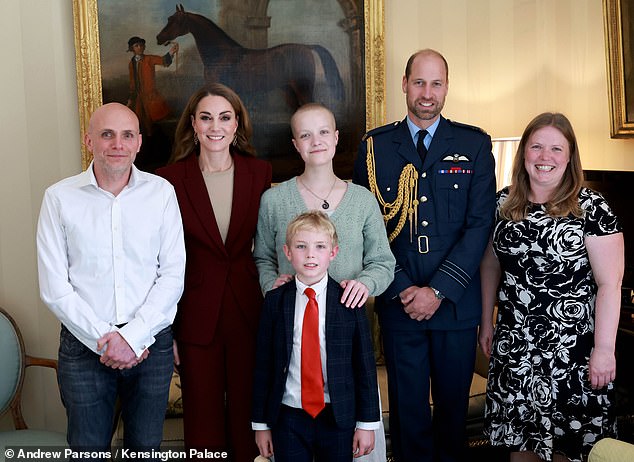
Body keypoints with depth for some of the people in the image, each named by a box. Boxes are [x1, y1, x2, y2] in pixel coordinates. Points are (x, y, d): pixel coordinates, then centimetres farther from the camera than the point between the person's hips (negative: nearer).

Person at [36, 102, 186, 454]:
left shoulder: (161, 192, 0)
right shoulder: (59, 197, -3)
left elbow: (172, 275, -3)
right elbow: (54, 287, -5)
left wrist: (134, 336, -12)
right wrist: (105, 339, -11)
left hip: (151, 343, 1)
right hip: (83, 344, -1)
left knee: (146, 447, 14)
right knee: (87, 448, 11)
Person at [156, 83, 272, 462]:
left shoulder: (259, 172, 1)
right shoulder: (170, 179, -5)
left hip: (249, 308, 2)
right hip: (196, 313, -1)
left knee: (248, 410, 13)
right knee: (203, 418, 11)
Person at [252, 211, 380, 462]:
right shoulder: (274, 301, -1)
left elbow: (365, 364, -1)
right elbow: (263, 365, 2)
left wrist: (367, 423, -1)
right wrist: (261, 424, 3)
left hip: (339, 418, 0)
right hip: (289, 417, 1)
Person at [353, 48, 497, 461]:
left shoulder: (475, 144, 2)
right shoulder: (375, 146, 3)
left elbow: (480, 224, -4)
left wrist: (438, 291, -12)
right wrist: (401, 288, -9)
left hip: (456, 302, 0)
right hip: (398, 303, 0)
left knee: (454, 402, 13)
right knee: (408, 404, 9)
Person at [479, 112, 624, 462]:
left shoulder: (591, 208, -10)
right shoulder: (504, 203, 3)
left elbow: (609, 283, -11)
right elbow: (491, 265, 12)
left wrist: (604, 349, -14)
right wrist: (486, 323, 12)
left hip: (572, 345, -4)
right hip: (515, 343, 4)